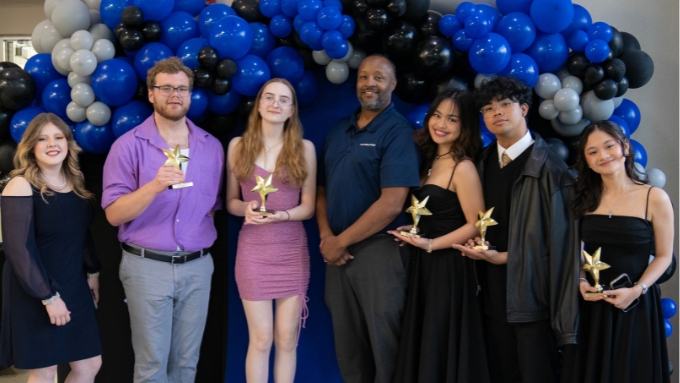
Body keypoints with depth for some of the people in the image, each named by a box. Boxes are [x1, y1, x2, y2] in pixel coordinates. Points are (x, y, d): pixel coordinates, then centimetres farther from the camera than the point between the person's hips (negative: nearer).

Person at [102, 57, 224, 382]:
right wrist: (154, 187, -25)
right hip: (147, 267, -3)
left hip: (197, 267, 4)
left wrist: (200, 238, 7)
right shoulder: (129, 145, -6)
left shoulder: (212, 147, 6)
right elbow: (114, 214, -12)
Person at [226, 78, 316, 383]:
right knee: (261, 339, 2)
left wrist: (280, 215, -16)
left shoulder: (304, 148, 1)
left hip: (292, 249, 1)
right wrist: (246, 208, -14)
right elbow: (230, 201, 7)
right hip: (253, 249, -1)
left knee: (287, 339, 7)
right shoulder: (238, 146, 2)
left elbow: (309, 206, 1)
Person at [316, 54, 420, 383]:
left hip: (378, 249, -6)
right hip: (338, 250, 6)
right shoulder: (338, 131, 11)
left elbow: (391, 203, -17)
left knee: (383, 341, 4)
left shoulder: (397, 131, -9)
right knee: (346, 341, 13)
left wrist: (342, 241, -11)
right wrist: (326, 236, -5)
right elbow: (322, 189, 13)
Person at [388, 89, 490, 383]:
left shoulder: (463, 168, -15)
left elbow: (476, 226, -17)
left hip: (448, 267, -8)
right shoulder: (429, 160, 10)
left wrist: (430, 244, -20)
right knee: (421, 344, 16)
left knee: (440, 348, 4)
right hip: (424, 265, 8)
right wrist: (414, 232, 3)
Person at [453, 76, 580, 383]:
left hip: (532, 292, -6)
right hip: (494, 291, 6)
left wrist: (505, 257, -13)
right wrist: (476, 244, -1)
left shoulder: (547, 167, -10)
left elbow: (557, 236, -11)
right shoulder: (485, 162, 10)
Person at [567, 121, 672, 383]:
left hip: (636, 305, -3)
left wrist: (636, 290, -16)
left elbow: (663, 256, -4)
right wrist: (581, 281, -7)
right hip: (591, 305, 3)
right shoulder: (585, 199, 4)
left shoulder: (655, 198, -7)